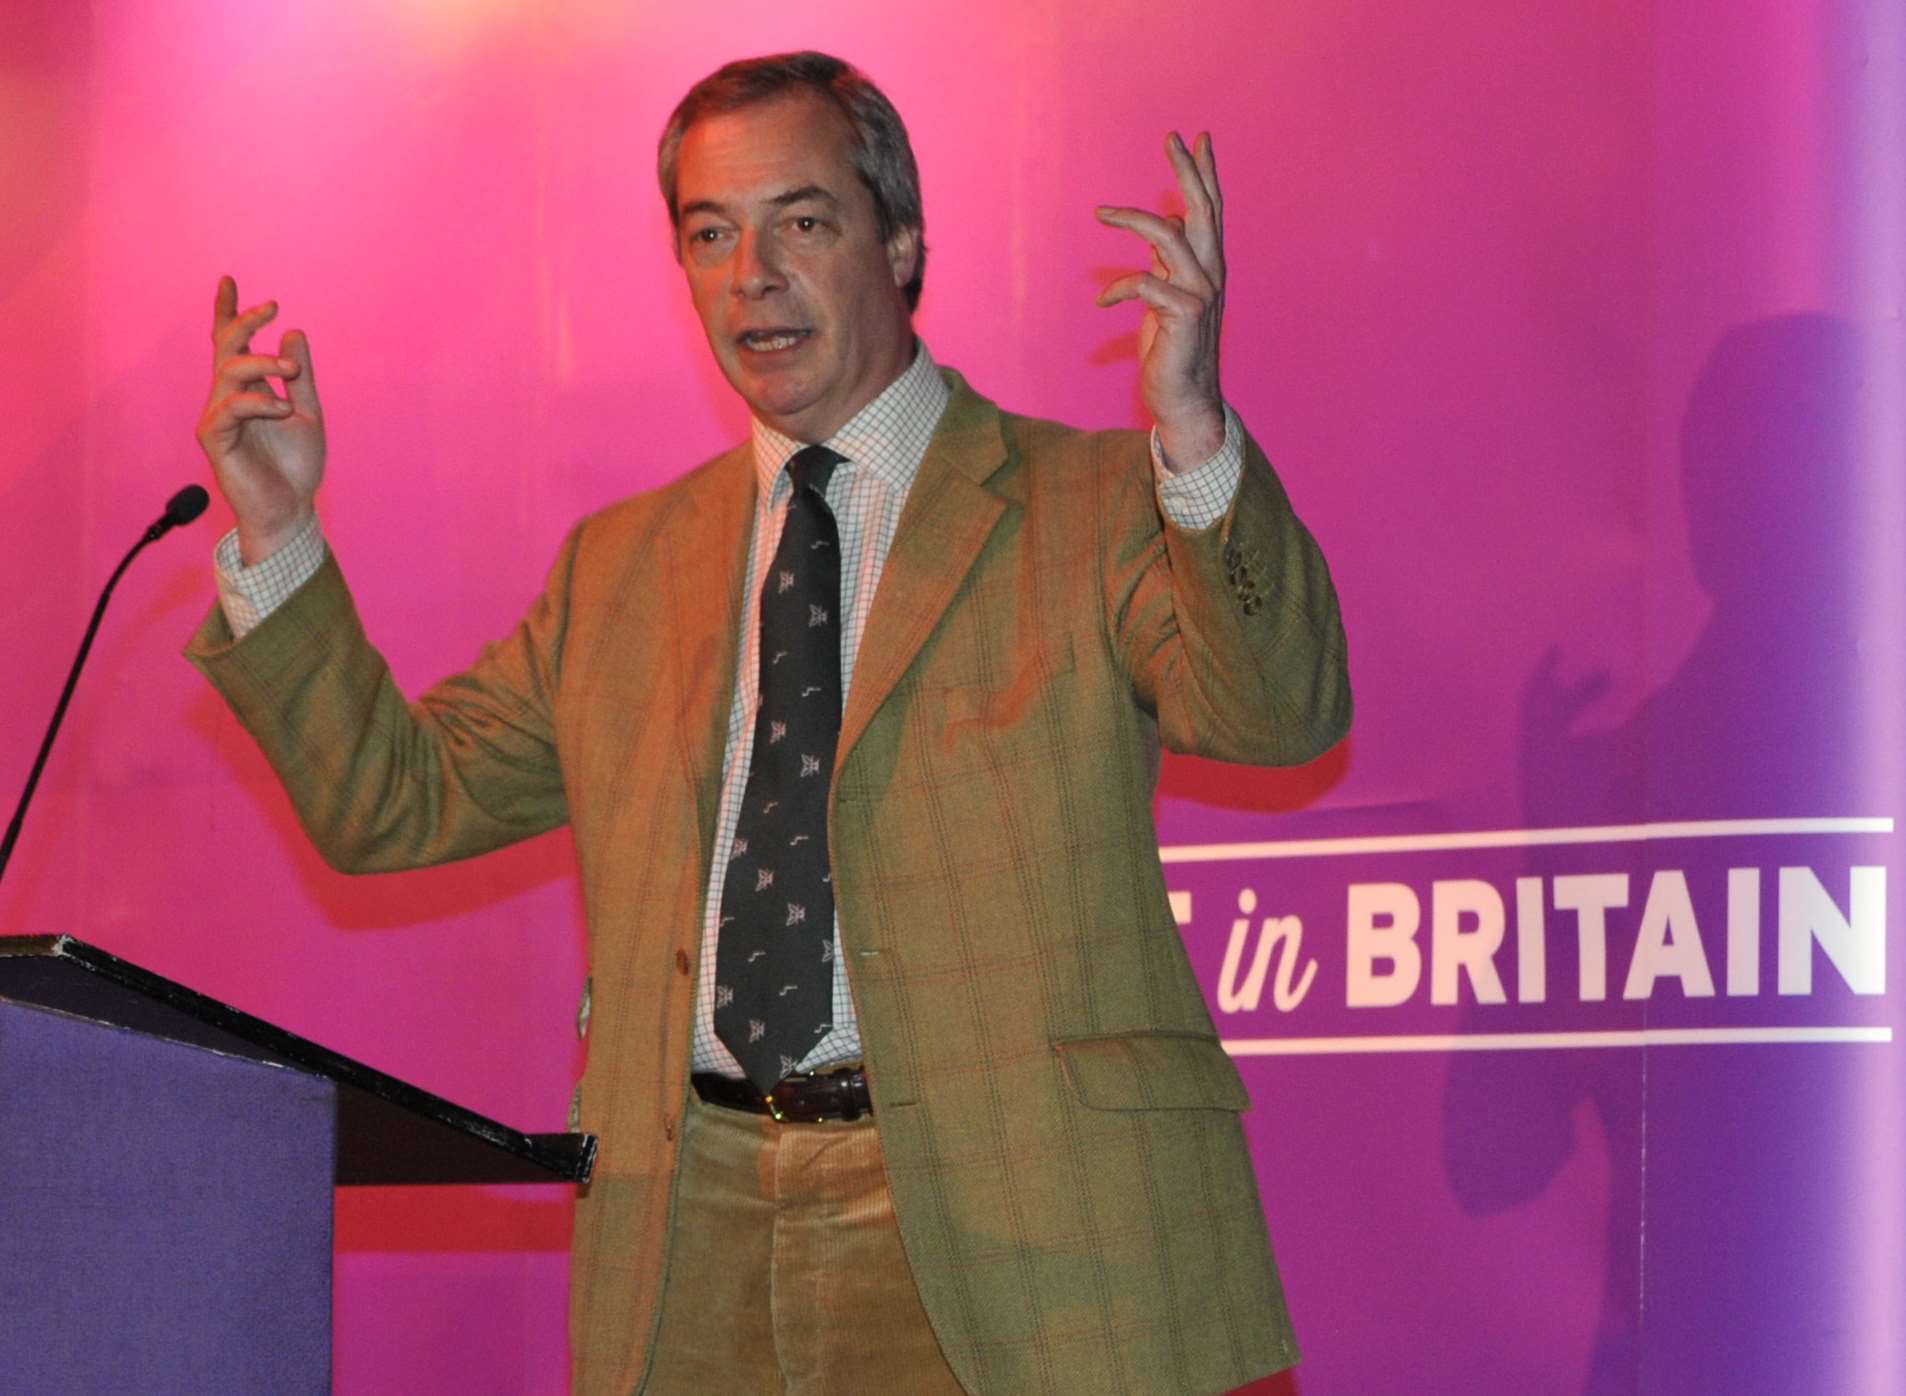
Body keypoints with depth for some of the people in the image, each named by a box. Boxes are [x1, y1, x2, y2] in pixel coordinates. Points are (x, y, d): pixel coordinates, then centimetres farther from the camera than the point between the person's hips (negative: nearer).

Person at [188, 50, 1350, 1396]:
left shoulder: (1093, 505, 5)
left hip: (1004, 1223, -3)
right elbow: (392, 801, 18)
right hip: (700, 1251, 3)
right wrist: (276, 535, 6)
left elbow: (1279, 711, -11)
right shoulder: (621, 568, 19)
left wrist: (1192, 430, -27)